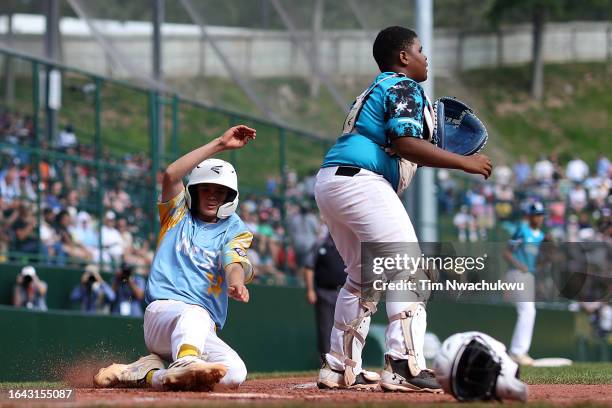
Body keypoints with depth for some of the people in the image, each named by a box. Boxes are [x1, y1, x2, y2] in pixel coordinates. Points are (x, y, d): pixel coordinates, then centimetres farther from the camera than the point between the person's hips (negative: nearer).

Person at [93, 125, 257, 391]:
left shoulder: (235, 230, 17)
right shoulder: (179, 214, 16)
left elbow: (234, 262, -4)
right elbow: (171, 175, -4)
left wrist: (236, 284, -30)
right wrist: (219, 144, -7)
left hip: (205, 329, 3)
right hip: (162, 309, -2)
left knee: (234, 374, -26)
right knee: (194, 313, -38)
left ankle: (145, 374, -22)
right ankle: (186, 364, -67)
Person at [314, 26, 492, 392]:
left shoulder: (377, 89, 27)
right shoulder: (404, 87, -2)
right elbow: (405, 143, -17)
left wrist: (440, 156, 18)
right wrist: (463, 162, -14)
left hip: (328, 183, 10)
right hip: (359, 181, -10)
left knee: (363, 277, 21)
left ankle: (340, 368, 21)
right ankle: (404, 365, -25)